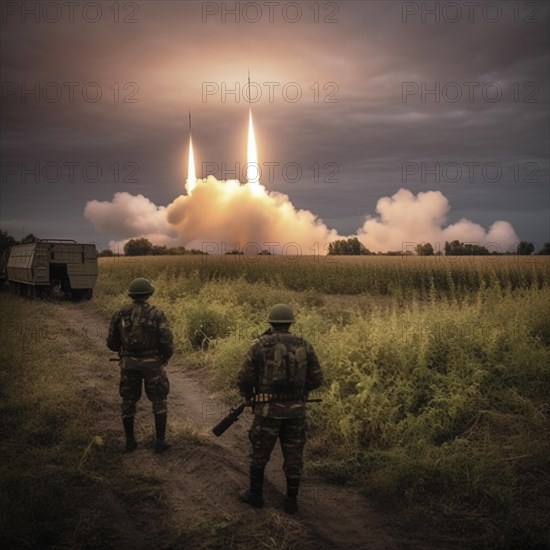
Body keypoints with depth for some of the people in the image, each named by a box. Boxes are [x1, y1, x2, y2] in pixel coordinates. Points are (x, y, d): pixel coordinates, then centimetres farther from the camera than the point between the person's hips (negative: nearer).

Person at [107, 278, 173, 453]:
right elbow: (167, 341, -12)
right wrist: (166, 357, 9)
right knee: (159, 402, 11)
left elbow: (111, 342, 5)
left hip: (129, 363, 2)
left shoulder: (120, 314, 0)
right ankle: (160, 442, 9)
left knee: (128, 401, 17)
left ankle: (130, 441, 21)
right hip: (151, 363, -2)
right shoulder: (156, 314, -9)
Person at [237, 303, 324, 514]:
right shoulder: (304, 346, 2)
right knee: (293, 456, 13)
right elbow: (316, 379, 4)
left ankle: (255, 495, 28)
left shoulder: (260, 345, -5)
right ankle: (291, 501, 21)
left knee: (259, 453, 16)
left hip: (268, 409, -2)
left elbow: (244, 378, -6)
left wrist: (249, 396, 13)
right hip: (296, 410, 2)